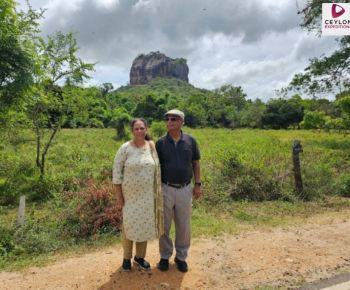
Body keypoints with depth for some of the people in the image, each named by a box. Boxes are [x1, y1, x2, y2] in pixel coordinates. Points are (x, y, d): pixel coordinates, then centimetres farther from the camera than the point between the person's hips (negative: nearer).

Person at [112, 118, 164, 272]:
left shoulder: (152, 146, -1)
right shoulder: (125, 148, -11)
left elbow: (157, 169, 7)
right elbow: (116, 171, -8)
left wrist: (157, 193, 7)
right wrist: (119, 195, -9)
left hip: (147, 194, 3)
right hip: (130, 194, -3)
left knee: (145, 224, 13)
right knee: (129, 225, 6)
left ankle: (140, 257, 34)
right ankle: (126, 258, 31)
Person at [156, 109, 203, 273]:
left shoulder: (190, 141, -2)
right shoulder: (160, 143, -4)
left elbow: (196, 164, 5)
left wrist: (198, 185, 0)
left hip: (185, 189, 1)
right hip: (166, 189, 0)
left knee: (184, 226, 12)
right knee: (164, 225, 11)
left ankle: (181, 257, 32)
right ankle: (165, 256, 31)